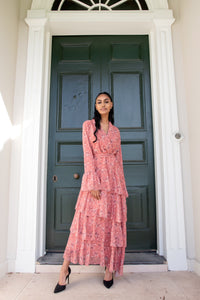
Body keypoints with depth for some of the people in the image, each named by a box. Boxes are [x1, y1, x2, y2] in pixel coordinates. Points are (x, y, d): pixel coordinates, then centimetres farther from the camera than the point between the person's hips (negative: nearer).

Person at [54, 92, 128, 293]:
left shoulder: (116, 131, 16)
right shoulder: (88, 125, 6)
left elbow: (119, 159, 14)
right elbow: (88, 154, -5)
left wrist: (122, 186, 8)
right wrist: (93, 183, -14)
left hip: (114, 180, 4)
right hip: (94, 178, -3)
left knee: (112, 224, 4)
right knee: (86, 221, -3)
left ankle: (109, 269, 19)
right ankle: (65, 269, 11)